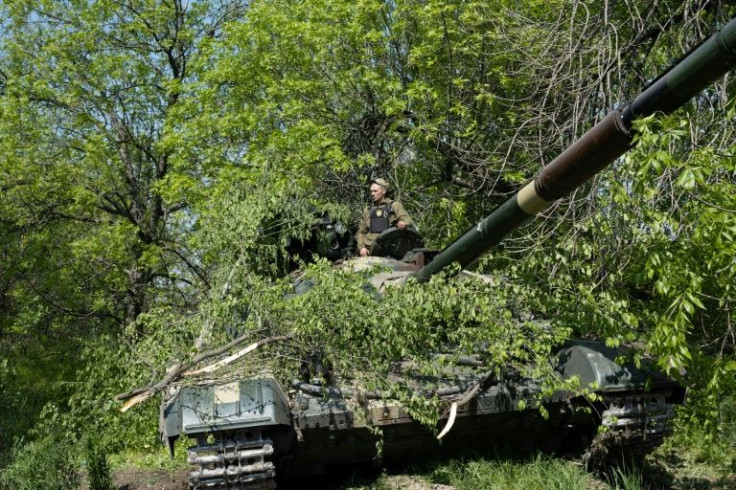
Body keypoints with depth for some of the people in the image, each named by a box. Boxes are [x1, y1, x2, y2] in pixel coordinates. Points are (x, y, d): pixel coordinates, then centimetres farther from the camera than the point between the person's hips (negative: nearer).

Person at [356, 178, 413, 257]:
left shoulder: (394, 205, 10)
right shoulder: (367, 210, 21)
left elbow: (408, 220, -1)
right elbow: (361, 232, 20)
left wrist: (403, 223, -25)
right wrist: (361, 247, 4)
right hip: (368, 250, 3)